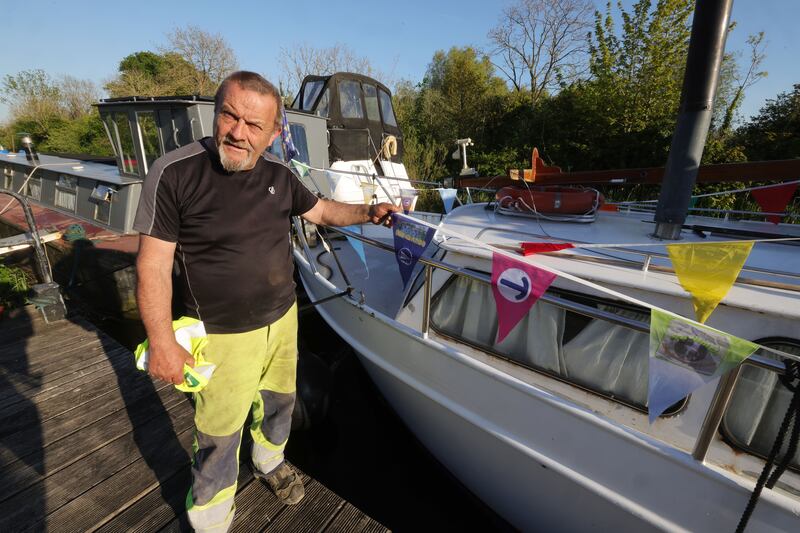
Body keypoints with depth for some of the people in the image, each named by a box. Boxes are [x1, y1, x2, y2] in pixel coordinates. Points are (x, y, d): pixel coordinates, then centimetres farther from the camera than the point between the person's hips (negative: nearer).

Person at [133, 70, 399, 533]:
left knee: (280, 402, 26)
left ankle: (270, 461, 57)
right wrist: (162, 341, -17)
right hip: (224, 338, -5)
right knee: (219, 436, 13)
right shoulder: (175, 173, -19)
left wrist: (367, 213, -2)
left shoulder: (279, 174, -3)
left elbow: (321, 210, 12)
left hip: (283, 320, 5)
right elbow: (153, 264, -16)